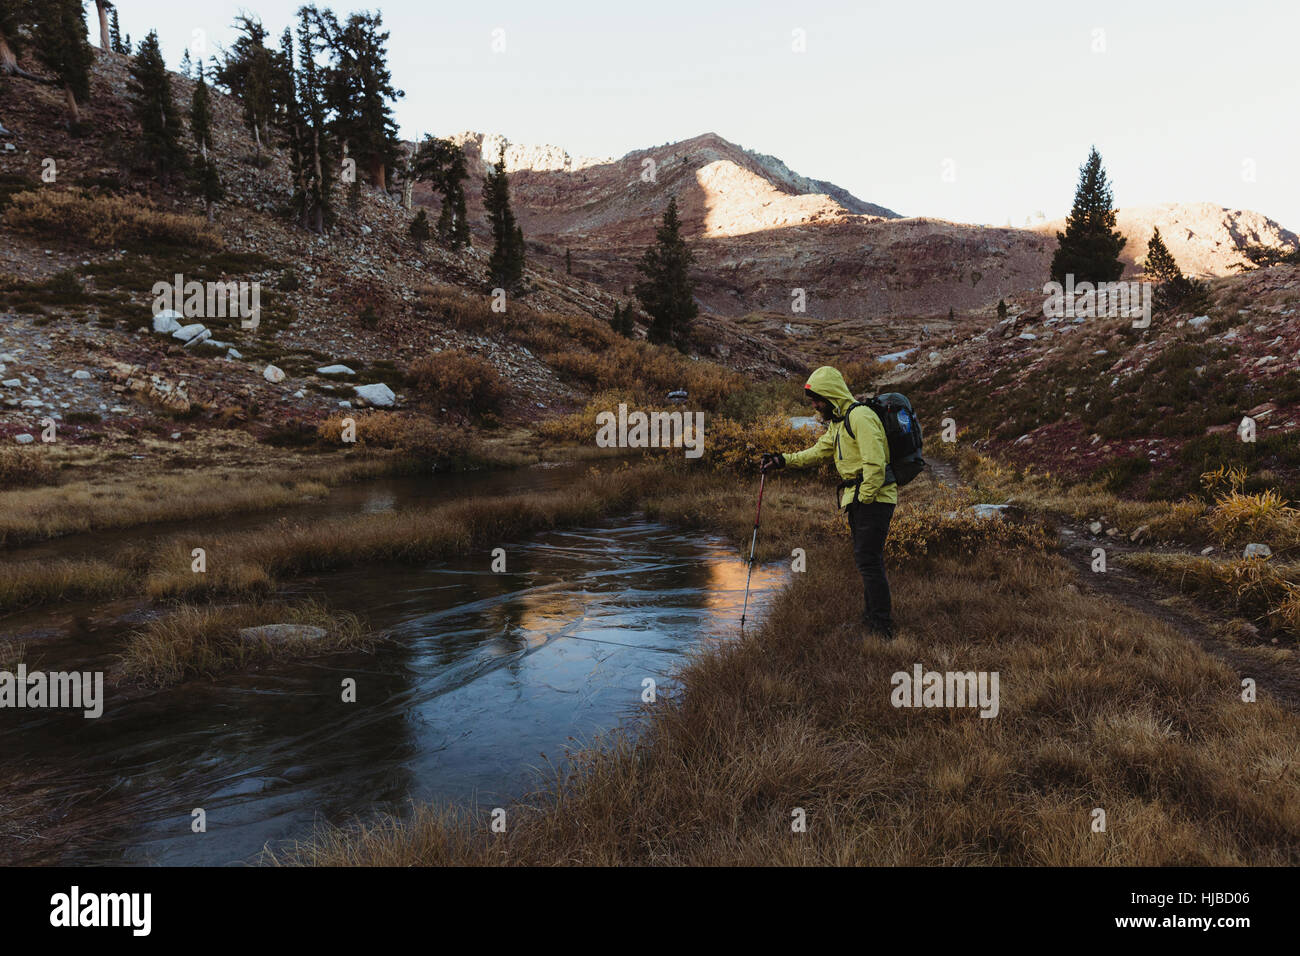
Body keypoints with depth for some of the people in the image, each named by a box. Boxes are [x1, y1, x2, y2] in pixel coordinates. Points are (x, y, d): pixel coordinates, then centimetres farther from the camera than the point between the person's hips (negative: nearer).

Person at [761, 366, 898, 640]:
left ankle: (882, 628, -6)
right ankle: (871, 616, 24)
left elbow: (874, 462, -23)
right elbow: (819, 451, 20)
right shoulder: (837, 422, 17)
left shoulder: (859, 416, -17)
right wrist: (783, 460, 11)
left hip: (874, 498, -10)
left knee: (868, 561, -11)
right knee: (867, 560, 15)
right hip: (857, 498, 10)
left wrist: (864, 499, -18)